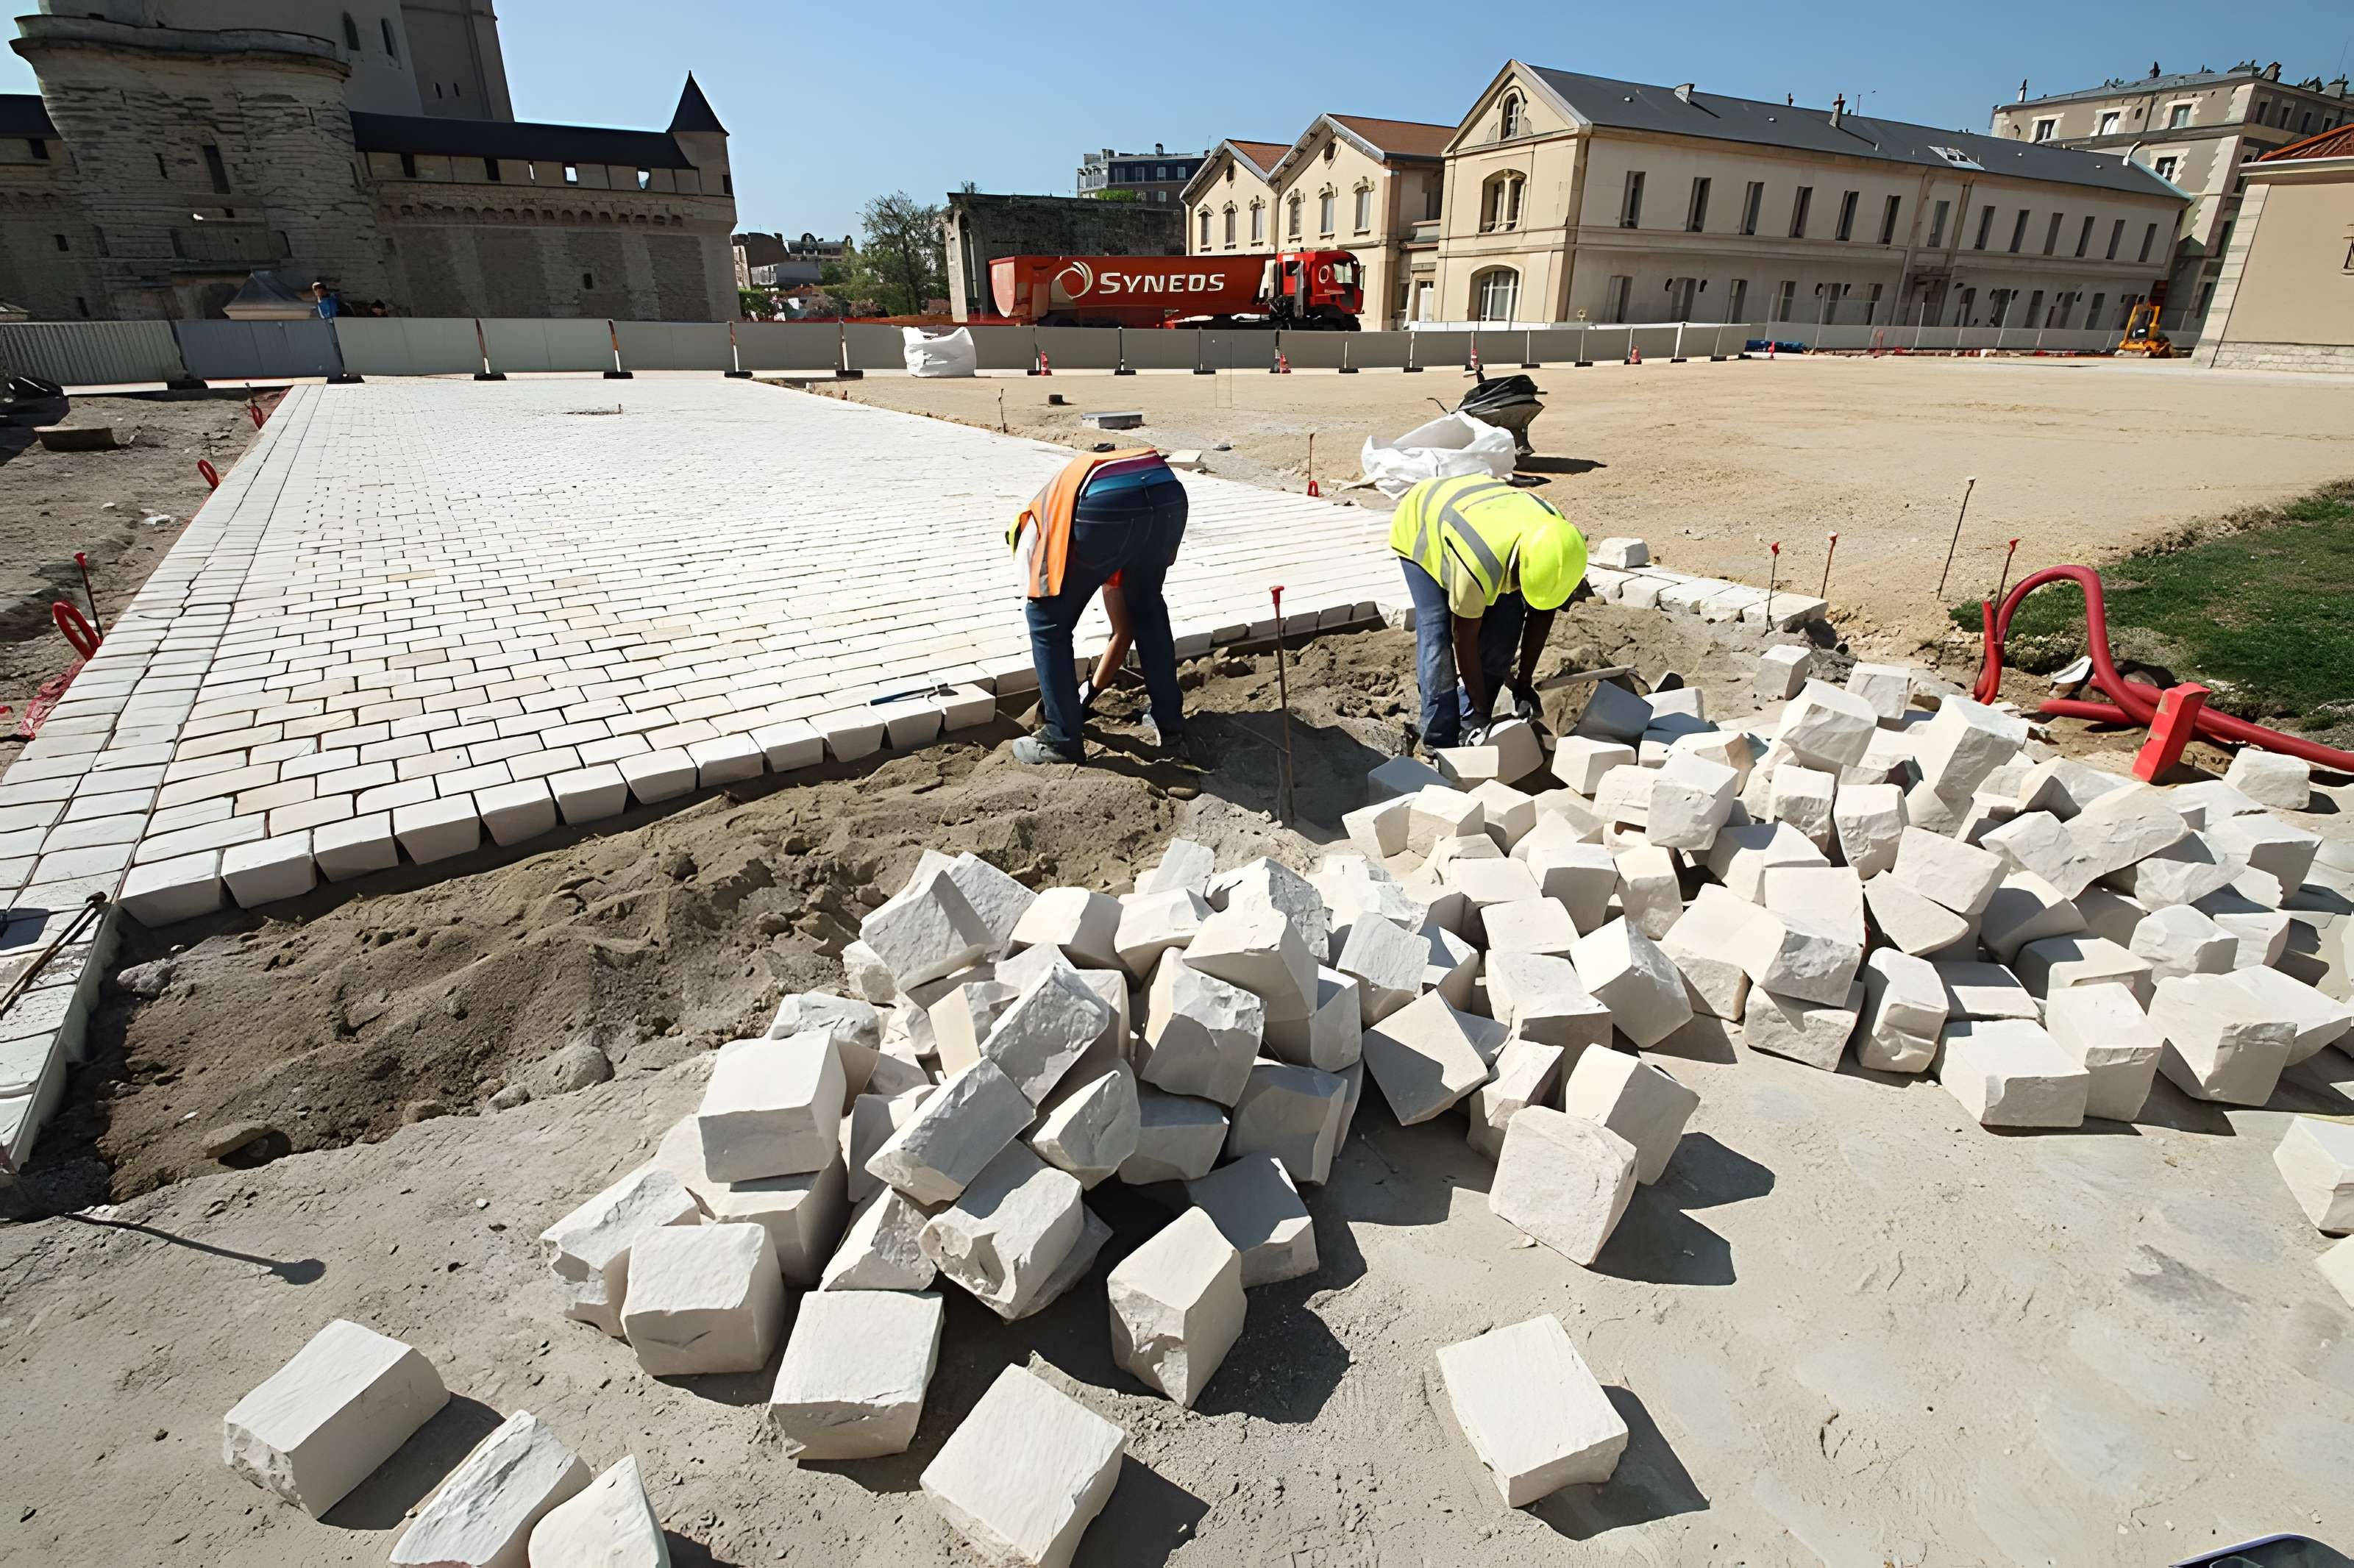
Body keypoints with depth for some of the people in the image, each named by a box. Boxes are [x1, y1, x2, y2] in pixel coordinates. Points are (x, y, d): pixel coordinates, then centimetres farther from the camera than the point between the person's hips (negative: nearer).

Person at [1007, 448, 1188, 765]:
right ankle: (1170, 727, 34)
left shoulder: (1034, 524, 34)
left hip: (1106, 506, -5)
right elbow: (1123, 627, 45)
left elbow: (1043, 615, 32)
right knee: (1147, 610, 31)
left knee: (1048, 619, 17)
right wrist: (1092, 692, 55)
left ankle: (1061, 739, 22)